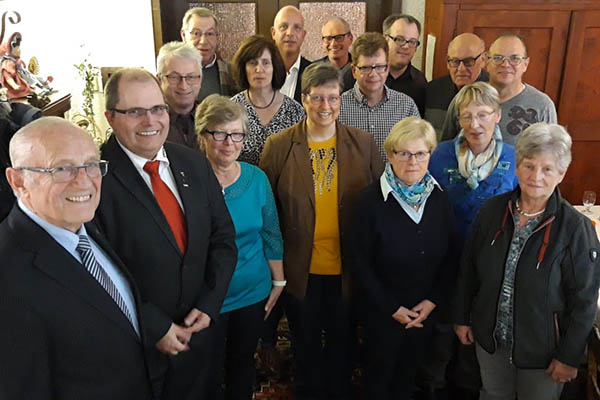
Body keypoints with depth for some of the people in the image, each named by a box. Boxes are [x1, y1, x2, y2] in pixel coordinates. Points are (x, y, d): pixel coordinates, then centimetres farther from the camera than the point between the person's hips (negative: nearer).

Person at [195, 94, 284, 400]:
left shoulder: (256, 178, -5)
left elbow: (271, 233, 4)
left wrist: (278, 281, 7)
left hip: (254, 292, 4)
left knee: (243, 362, 23)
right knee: (208, 371, 14)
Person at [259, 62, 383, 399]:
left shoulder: (364, 144, -5)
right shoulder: (278, 146, -8)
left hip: (347, 269, 1)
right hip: (300, 269, 0)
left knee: (342, 339, 22)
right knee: (305, 343, 21)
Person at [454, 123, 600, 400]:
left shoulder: (575, 228, -19)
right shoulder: (494, 210, -8)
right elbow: (468, 269, 1)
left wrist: (570, 357, -9)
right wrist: (462, 318, 5)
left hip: (541, 346, -3)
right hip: (489, 337, 3)